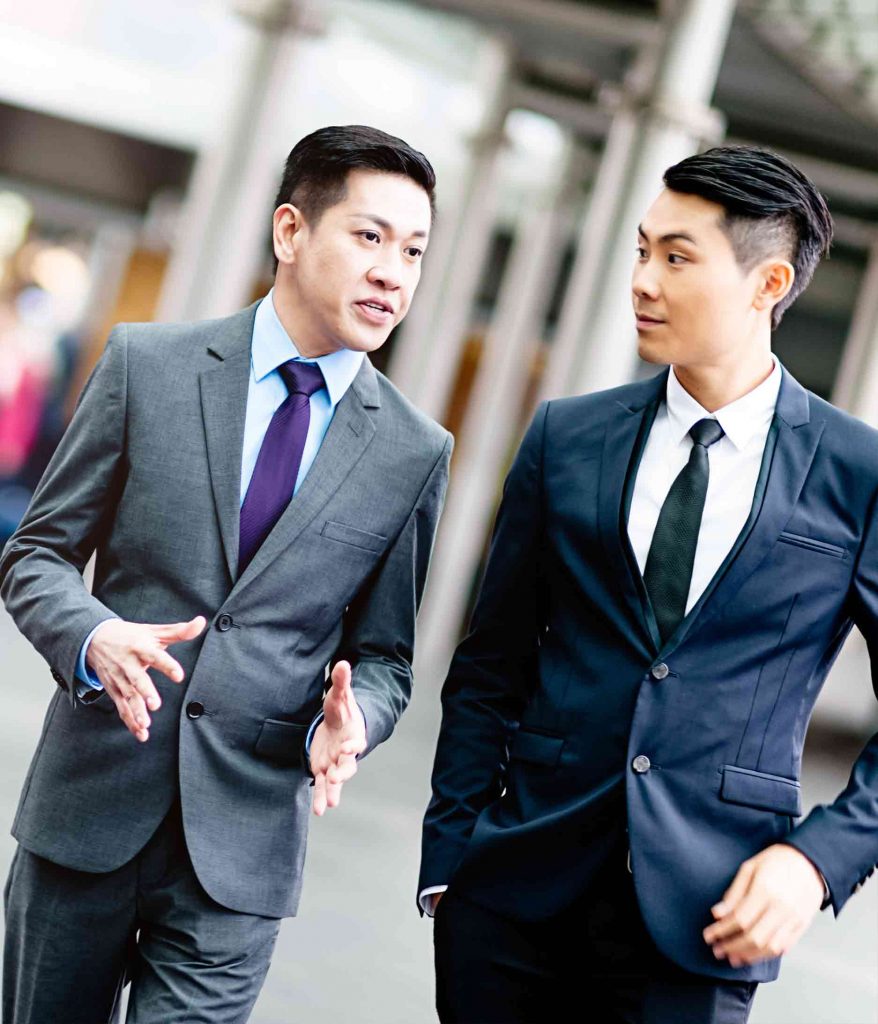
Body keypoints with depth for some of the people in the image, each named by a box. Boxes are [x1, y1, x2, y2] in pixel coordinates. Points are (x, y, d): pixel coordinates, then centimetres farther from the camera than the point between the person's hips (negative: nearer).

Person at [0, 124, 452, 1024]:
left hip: (241, 844, 0)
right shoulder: (147, 364, -1)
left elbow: (383, 655, 8)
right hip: (88, 808, 1)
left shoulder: (414, 452, 2)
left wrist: (347, 725, -15)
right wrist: (95, 638, -19)